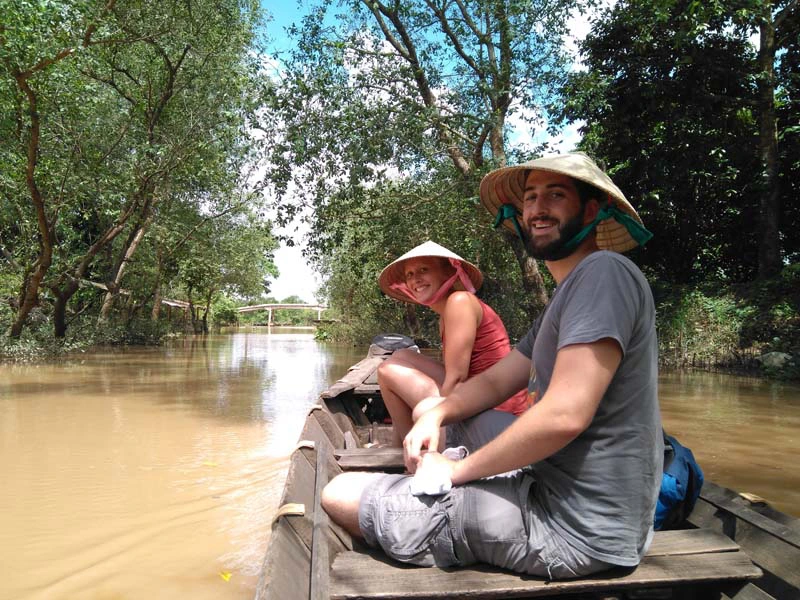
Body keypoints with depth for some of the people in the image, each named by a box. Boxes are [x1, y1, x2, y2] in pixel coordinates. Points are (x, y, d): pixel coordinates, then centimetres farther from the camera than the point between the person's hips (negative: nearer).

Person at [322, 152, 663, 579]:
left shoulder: (604, 271, -18)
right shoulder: (564, 299, 15)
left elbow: (564, 416, -28)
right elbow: (495, 381, 15)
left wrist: (458, 469, -15)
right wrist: (436, 415, -4)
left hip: (574, 527, -10)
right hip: (555, 482, 10)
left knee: (339, 494, -7)